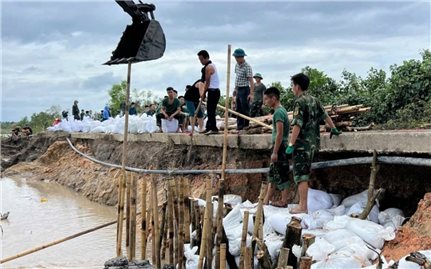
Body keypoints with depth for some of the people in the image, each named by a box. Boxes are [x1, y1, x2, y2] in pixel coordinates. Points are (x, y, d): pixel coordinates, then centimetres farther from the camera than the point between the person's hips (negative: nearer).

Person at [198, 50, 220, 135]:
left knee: (211, 110, -10)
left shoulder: (208, 67, -14)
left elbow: (207, 82, -15)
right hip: (215, 90, 10)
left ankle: (214, 129, -12)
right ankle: (208, 127, 19)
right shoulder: (212, 65, 17)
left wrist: (203, 93, -9)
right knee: (210, 110, 13)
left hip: (213, 91, -10)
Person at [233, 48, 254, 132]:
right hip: (238, 90, 8)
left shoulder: (247, 67, -15)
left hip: (245, 90, -8)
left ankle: (246, 127, 3)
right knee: (238, 110, 12)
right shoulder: (237, 65, 10)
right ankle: (239, 127, 19)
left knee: (245, 110, -4)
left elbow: (251, 81, -19)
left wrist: (251, 94, -26)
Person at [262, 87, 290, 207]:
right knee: (272, 174, 12)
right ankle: (266, 200, 18)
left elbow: (279, 134, -21)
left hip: (280, 147, -10)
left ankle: (283, 201, 6)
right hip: (280, 147, 10)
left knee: (281, 175, -2)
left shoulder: (278, 112, -16)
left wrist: (275, 152, -20)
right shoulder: (281, 110, 14)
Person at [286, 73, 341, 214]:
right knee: (305, 175, 18)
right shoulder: (314, 100, 11)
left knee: (301, 175, -5)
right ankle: (303, 204, 24)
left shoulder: (299, 102, -13)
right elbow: (325, 115, 22)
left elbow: (297, 125, -21)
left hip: (302, 144, -8)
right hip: (313, 143, 8)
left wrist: (291, 144, -19)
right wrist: (334, 129, 38)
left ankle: (302, 206, -5)